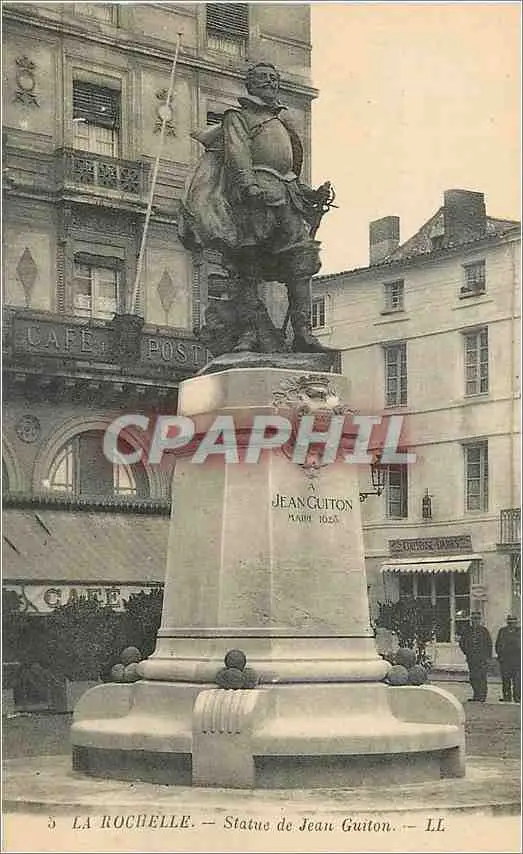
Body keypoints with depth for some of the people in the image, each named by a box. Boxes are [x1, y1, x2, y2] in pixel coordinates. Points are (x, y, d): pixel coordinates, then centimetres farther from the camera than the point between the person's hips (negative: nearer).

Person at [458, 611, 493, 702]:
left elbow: (489, 644, 5)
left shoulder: (484, 630, 3)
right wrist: (466, 653, 7)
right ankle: (476, 695, 14)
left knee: (482, 677, -5)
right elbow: (461, 642, 16)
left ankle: (482, 696, 2)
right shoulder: (466, 630, 8)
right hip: (471, 658, 3)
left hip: (482, 658, -3)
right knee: (472, 677, 4)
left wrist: (488, 657, -1)